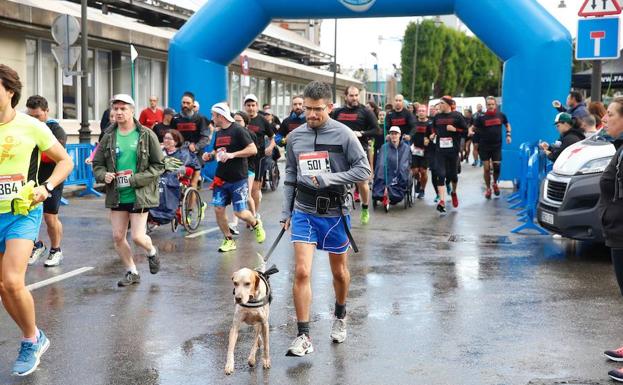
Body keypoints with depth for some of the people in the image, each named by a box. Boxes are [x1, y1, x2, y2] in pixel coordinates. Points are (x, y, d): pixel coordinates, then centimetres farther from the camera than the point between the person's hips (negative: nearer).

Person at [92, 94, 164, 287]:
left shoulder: (147, 135, -6)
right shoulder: (109, 136, 5)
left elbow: (159, 166, -5)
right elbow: (97, 164, 11)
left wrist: (134, 179, -15)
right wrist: (103, 175, -12)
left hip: (140, 195, -4)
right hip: (117, 196, 4)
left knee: (137, 237, -7)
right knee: (118, 237, 6)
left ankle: (152, 251, 28)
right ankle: (132, 272, 26)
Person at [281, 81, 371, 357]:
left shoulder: (344, 135, -9)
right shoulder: (295, 137, 3)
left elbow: (363, 170, -10)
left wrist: (328, 179, -20)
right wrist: (286, 213, 9)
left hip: (335, 213, -1)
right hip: (304, 212, 2)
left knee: (339, 272, 15)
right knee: (302, 272, -10)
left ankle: (340, 316, 42)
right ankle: (303, 337, -4)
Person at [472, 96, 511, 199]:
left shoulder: (501, 115, -1)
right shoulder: (481, 117, -7)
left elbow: (507, 124, 17)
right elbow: (473, 128, -2)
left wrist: (508, 134, 5)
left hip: (497, 145, 1)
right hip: (484, 146, -1)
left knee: (497, 167, -2)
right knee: (486, 168, 2)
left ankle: (495, 183, 27)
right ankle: (488, 188, 18)